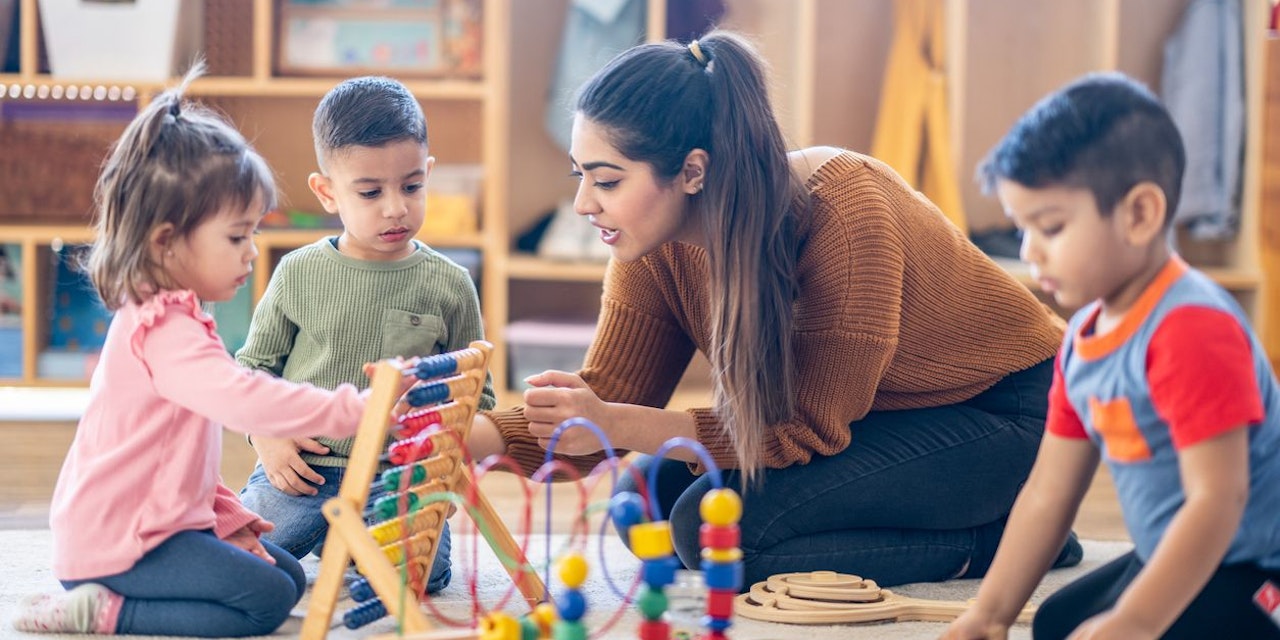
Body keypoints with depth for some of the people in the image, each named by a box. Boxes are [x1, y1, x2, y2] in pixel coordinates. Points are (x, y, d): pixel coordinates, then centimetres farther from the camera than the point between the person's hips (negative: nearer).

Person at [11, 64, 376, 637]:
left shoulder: (168, 319, 15)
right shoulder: (163, 331, -21)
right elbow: (243, 399, -37)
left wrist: (229, 519, 14)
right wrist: (352, 410, -38)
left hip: (160, 522, 11)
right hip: (115, 542, -11)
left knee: (289, 575, 11)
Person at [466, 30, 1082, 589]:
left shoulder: (841, 210, -30)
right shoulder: (655, 249, -10)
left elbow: (811, 429, -27)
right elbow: (607, 403, -6)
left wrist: (615, 425, -33)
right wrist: (466, 435, -25)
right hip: (876, 421, 9)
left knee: (714, 523, -24)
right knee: (650, 497, -8)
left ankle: (995, 544, -9)